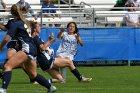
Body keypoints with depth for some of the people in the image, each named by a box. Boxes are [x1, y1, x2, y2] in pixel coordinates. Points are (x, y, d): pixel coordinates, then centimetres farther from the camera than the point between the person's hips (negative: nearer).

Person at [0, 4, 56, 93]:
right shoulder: (23, 22, 18)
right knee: (33, 74, 25)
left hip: (27, 48, -10)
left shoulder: (15, 23, -8)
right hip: (32, 50, 10)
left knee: (7, 66, -22)